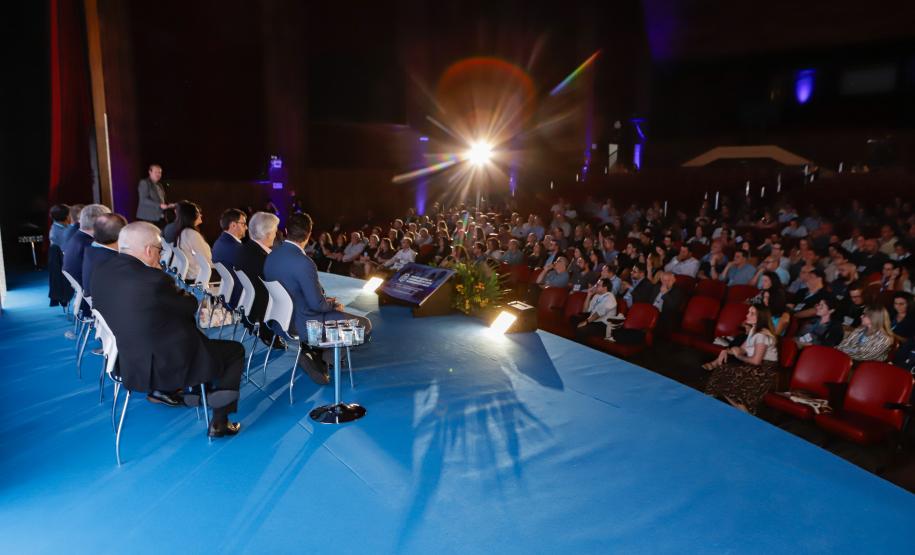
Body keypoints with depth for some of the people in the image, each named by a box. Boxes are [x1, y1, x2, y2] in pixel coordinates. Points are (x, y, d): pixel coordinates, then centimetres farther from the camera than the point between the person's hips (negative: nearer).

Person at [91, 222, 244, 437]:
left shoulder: (101, 274, -1)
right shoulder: (153, 278, -23)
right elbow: (191, 306, -7)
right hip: (171, 364, -8)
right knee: (235, 350, 11)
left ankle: (162, 391, 33)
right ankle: (219, 422, 9)